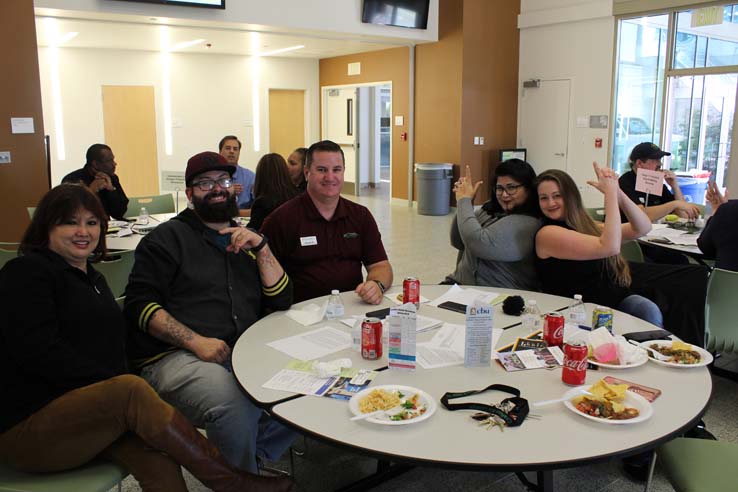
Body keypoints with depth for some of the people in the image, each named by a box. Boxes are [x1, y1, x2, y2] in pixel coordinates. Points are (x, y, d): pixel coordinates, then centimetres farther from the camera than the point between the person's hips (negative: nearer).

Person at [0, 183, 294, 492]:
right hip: (27, 428, -6)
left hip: (88, 414, 7)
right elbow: (40, 352, -18)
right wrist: (115, 385, -20)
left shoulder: (92, 278, 20)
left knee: (156, 453, -25)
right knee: (133, 390, -31)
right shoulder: (27, 273, -5)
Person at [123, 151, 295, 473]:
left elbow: (280, 300, 12)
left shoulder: (247, 240, 23)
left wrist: (261, 247, -1)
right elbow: (140, 304, -2)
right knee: (235, 407, -34)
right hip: (173, 356, -4)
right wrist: (196, 341, -15)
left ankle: (248, 451, 2)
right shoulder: (168, 238, 10)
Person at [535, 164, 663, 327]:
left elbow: (643, 228, 8)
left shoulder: (587, 225, 14)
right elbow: (610, 247, -19)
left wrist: (616, 191, -4)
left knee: (649, 311, -25)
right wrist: (610, 193, -13)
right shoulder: (547, 234, -9)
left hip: (618, 301, 6)